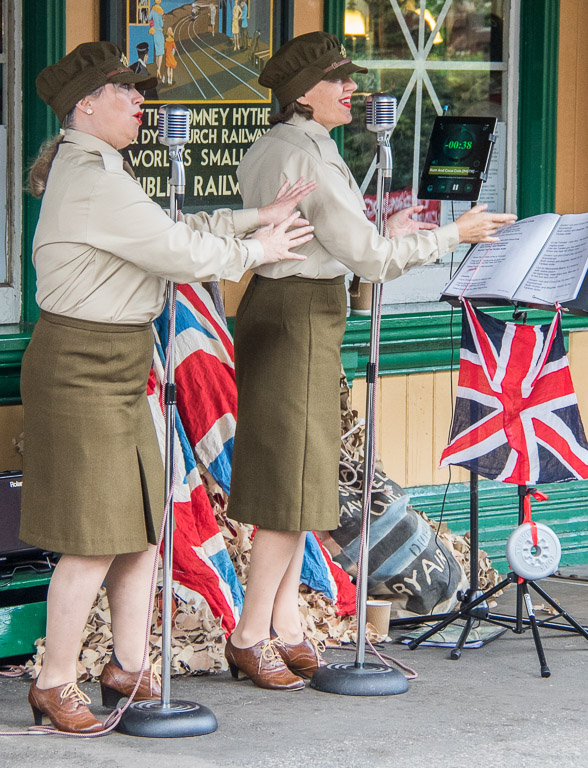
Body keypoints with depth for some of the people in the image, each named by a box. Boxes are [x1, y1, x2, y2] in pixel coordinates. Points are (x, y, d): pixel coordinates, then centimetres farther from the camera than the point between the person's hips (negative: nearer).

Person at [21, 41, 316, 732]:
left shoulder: (95, 171, 16)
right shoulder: (91, 179, -18)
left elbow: (175, 229, 16)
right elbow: (180, 252, -18)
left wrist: (258, 218, 9)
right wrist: (257, 251, -3)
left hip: (116, 370, 11)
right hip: (81, 369, -11)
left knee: (141, 527, 13)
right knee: (94, 541, -6)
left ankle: (127, 669, 23)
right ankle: (54, 685, 4)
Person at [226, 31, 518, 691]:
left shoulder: (266, 151, 12)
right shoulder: (310, 159, -19)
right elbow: (369, 259, -20)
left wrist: (383, 233, 18)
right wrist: (454, 234, -10)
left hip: (271, 307, 10)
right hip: (301, 317, -10)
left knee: (293, 475, 13)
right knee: (295, 482, -4)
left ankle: (285, 628, 18)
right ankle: (249, 637, 1)